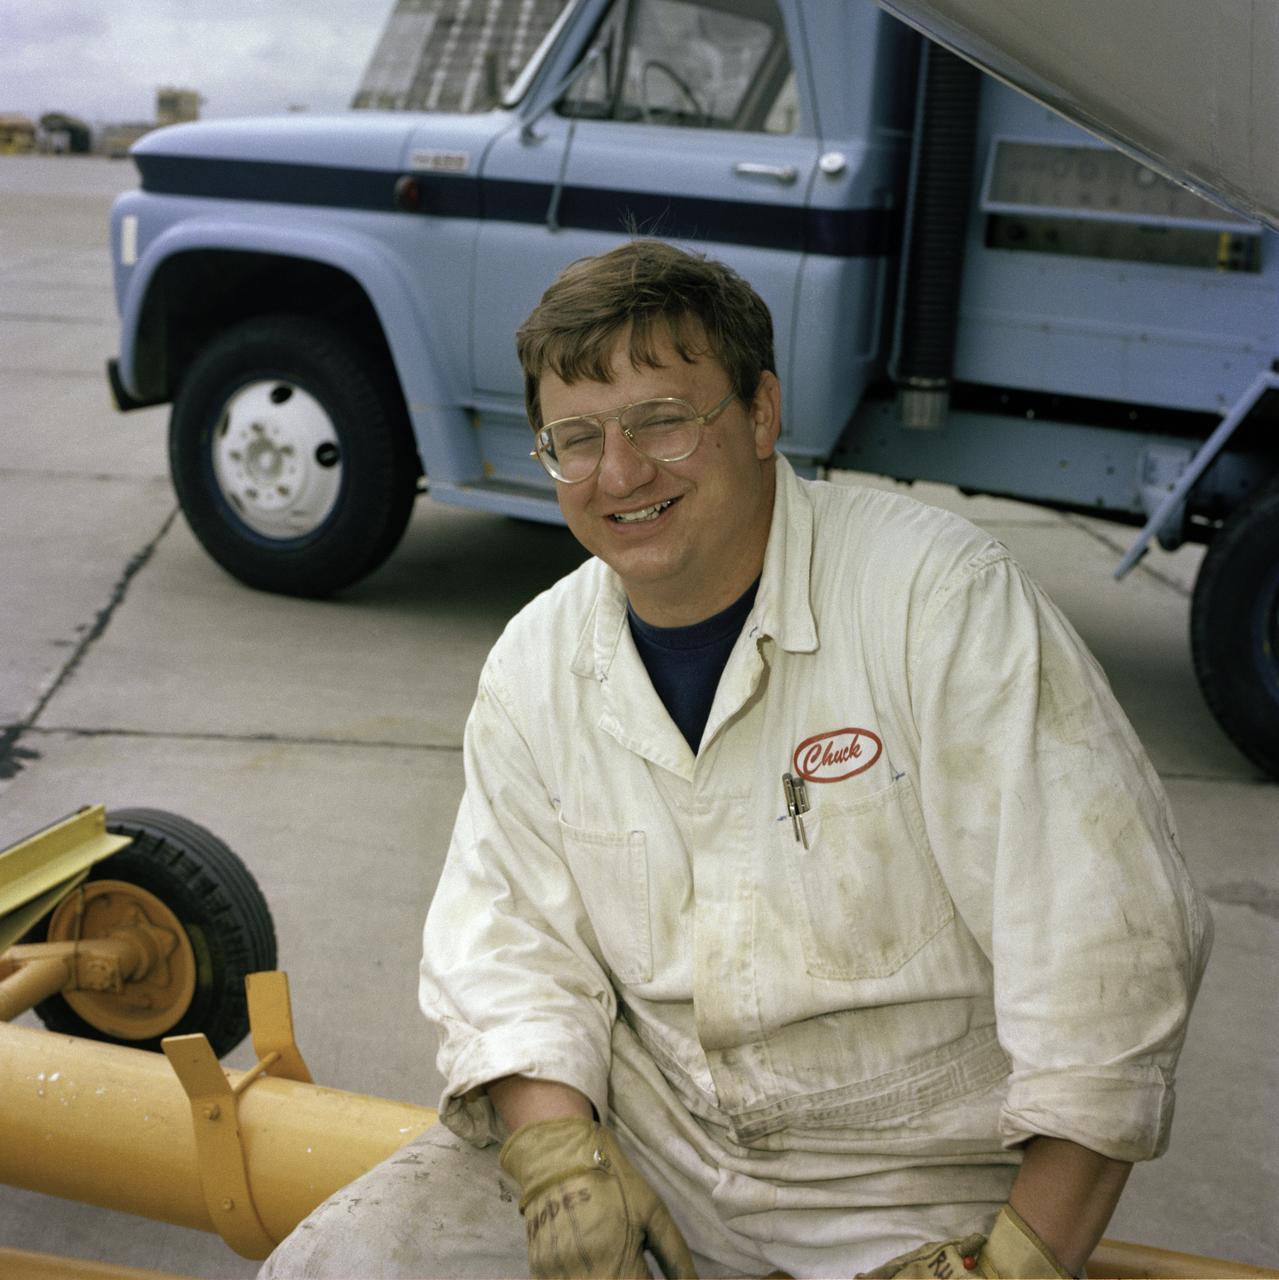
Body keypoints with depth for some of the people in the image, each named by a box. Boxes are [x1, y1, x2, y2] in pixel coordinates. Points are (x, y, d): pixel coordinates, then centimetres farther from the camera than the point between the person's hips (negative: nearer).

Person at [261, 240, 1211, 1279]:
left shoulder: (941, 597, -16)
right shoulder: (535, 668, 1)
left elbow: (1111, 948, -18)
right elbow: (508, 942, 2)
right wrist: (561, 1158, -15)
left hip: (912, 1178, -2)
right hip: (634, 1125, 3)